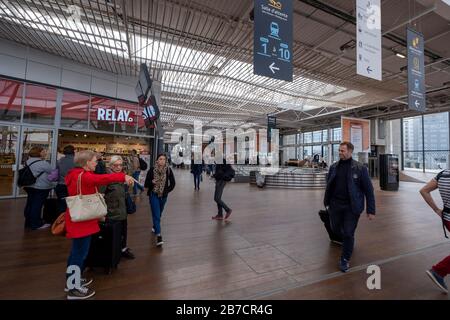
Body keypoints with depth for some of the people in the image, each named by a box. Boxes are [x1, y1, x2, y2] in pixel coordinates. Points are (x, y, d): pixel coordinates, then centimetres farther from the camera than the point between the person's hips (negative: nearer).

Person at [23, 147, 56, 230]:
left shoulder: (28, 162, 9)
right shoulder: (43, 163, -18)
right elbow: (52, 172, -9)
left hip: (30, 186, 9)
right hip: (41, 187, -9)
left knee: (30, 204, 17)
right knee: (37, 205, -1)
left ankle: (28, 222, 29)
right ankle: (36, 224, 7)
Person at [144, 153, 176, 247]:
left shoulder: (168, 170, -7)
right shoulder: (152, 169, -10)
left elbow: (172, 183, 1)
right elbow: (146, 183, -7)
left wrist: (166, 191, -6)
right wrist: (152, 182, -26)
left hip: (163, 196, 3)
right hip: (154, 195, -2)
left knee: (159, 213, 21)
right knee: (156, 215, -7)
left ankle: (155, 226, 48)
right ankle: (158, 235, -5)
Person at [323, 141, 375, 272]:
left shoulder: (360, 168, -8)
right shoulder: (334, 167, 3)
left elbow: (369, 190, -5)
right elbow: (329, 186, 11)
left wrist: (371, 210, -6)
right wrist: (327, 201, 11)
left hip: (352, 207, -4)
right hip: (335, 205, 4)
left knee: (348, 234, 2)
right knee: (335, 229, 16)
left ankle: (345, 259, 24)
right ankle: (347, 240, 51)